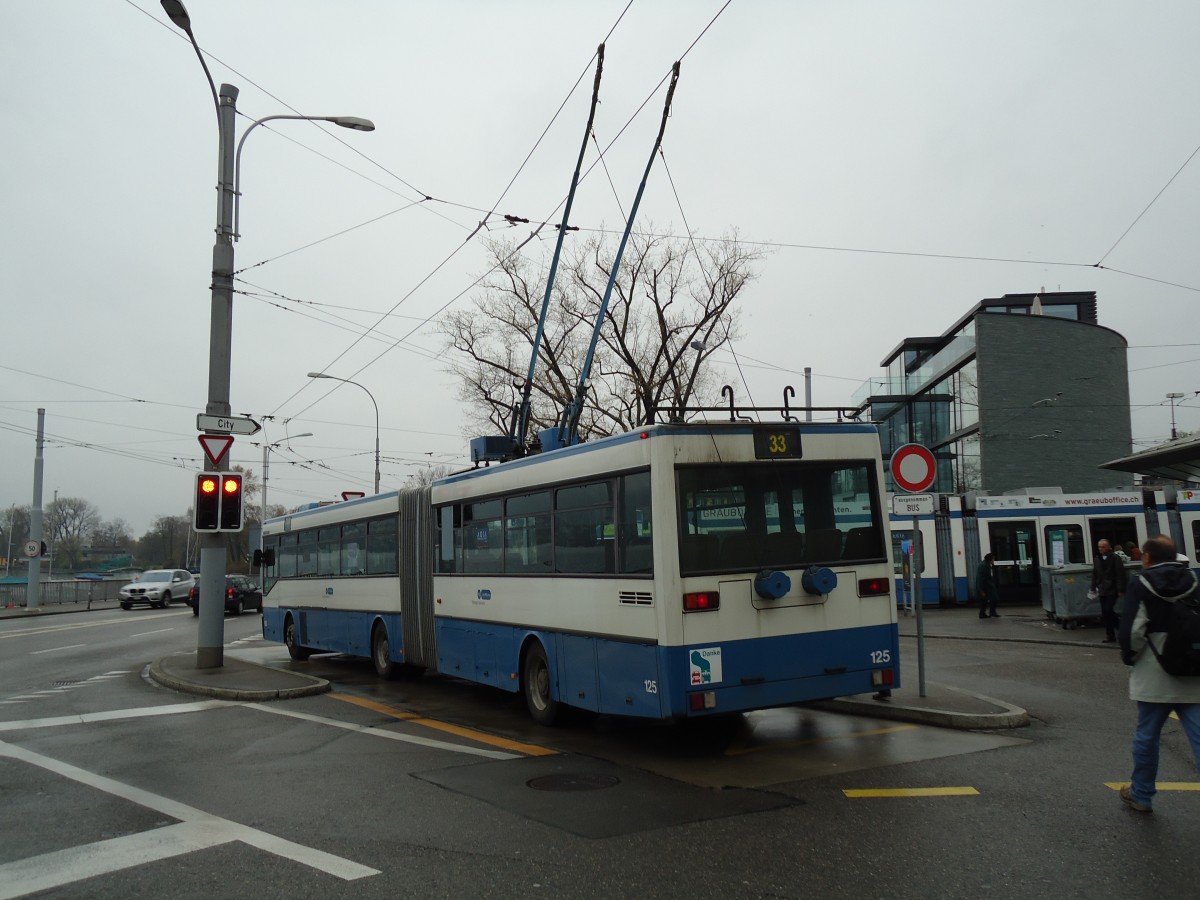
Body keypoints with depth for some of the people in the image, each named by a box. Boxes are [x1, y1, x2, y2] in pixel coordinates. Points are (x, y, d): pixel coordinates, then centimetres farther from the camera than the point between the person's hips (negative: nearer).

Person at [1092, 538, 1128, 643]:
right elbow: (1094, 574, 15)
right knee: (1105, 613, 5)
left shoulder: (1115, 558, -6)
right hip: (1102, 590, 6)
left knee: (1108, 610, -15)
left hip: (1112, 590, -6)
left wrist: (1120, 590, -12)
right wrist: (1094, 588, 10)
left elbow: (1120, 575, -9)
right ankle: (1110, 635, 12)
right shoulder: (1096, 559, 11)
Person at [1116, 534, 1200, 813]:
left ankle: (1141, 795, 26)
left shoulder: (1141, 585, -8)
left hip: (1154, 677, -3)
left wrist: (1129, 657, 3)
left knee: (1147, 737, 12)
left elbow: (1132, 631, -14)